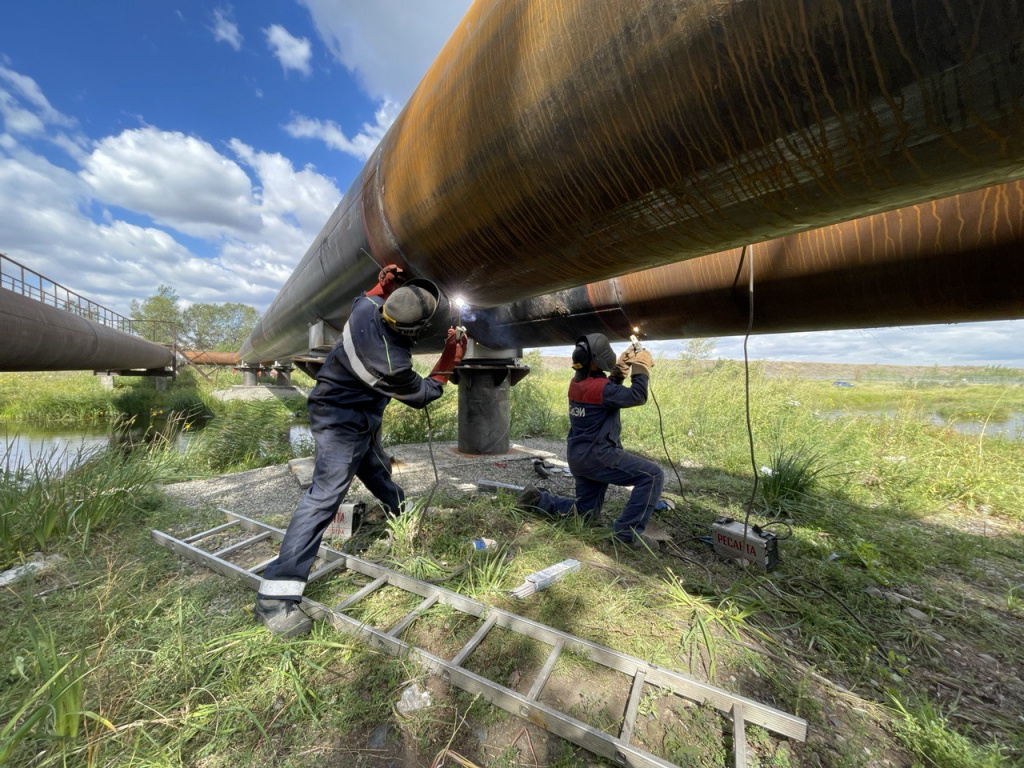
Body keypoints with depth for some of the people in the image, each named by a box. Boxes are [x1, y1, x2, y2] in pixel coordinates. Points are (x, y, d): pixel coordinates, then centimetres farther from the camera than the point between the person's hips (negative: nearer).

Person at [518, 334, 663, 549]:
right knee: (653, 475, -5)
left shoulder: (577, 382, 7)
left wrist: (621, 368, 15)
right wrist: (641, 367, -2)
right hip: (596, 456, -9)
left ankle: (537, 499, 13)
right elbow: (637, 397, -14)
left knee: (585, 513, 21)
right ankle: (628, 531, -5)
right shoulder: (599, 387, -21)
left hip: (578, 456, 9)